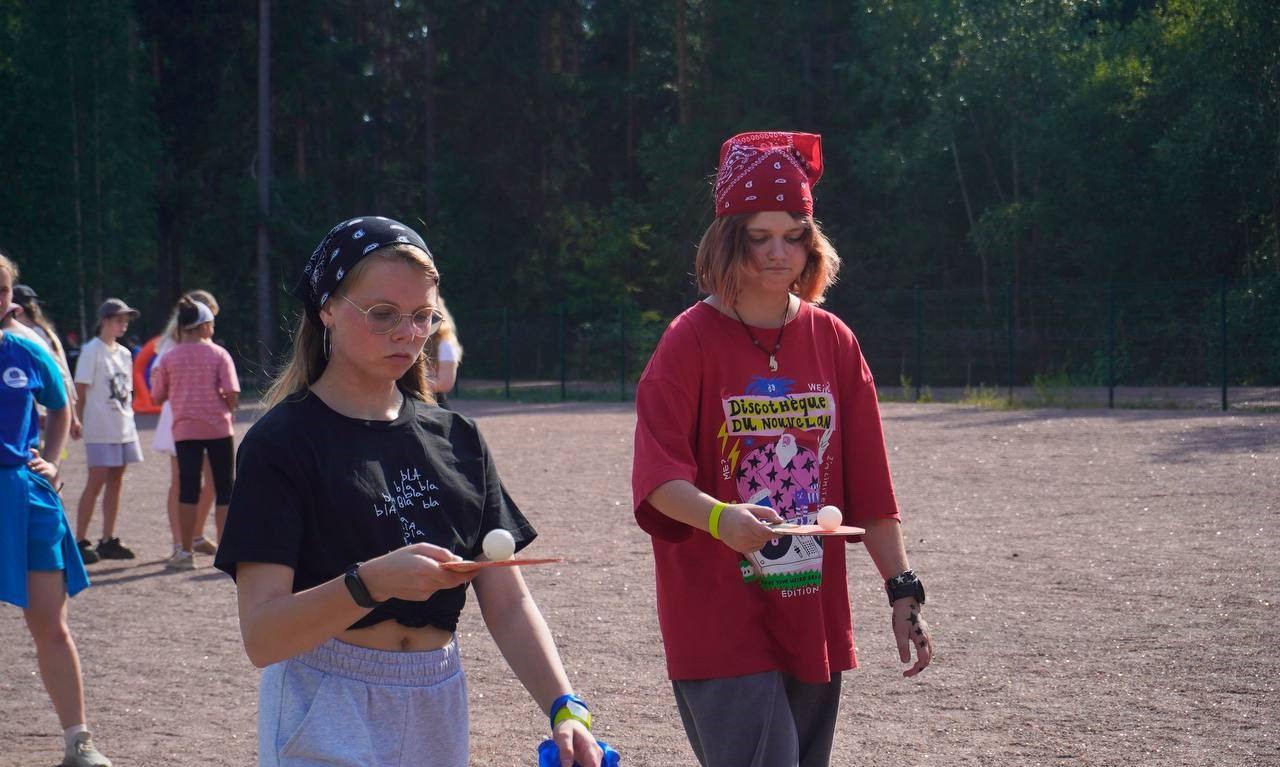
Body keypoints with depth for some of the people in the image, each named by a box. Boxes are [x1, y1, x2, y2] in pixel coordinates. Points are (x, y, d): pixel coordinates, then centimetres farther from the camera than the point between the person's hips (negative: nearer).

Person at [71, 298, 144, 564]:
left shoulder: (124, 353, 14)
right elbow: (80, 390, -10)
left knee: (115, 481, 7)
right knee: (96, 482, -9)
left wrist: (128, 417, 12)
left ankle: (108, 540, 12)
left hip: (123, 427, 7)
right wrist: (77, 421, -14)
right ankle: (79, 541, -5)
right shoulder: (92, 351, -7)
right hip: (100, 429, -7)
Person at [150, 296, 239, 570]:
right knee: (224, 489, 6)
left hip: (185, 430, 2)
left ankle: (186, 551, 3)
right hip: (219, 429, -2)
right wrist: (227, 410, 8)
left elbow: (158, 396, 4)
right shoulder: (219, 354, -4)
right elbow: (232, 393, -11)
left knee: (188, 489, 4)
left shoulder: (169, 358, 1)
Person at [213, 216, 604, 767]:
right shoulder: (281, 441, -7)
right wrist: (369, 583, -31)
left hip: (440, 716, 5)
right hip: (328, 721, -5)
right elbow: (261, 637, -16)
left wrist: (564, 709, -9)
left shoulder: (457, 439, 9)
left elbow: (507, 604, 6)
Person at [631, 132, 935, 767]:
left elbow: (868, 483, 9)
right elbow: (658, 476, -16)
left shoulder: (833, 342, 8)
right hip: (720, 619, -5)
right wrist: (718, 516, -35)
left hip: (814, 618, 5)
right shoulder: (691, 341, -6)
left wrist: (903, 590, 5)